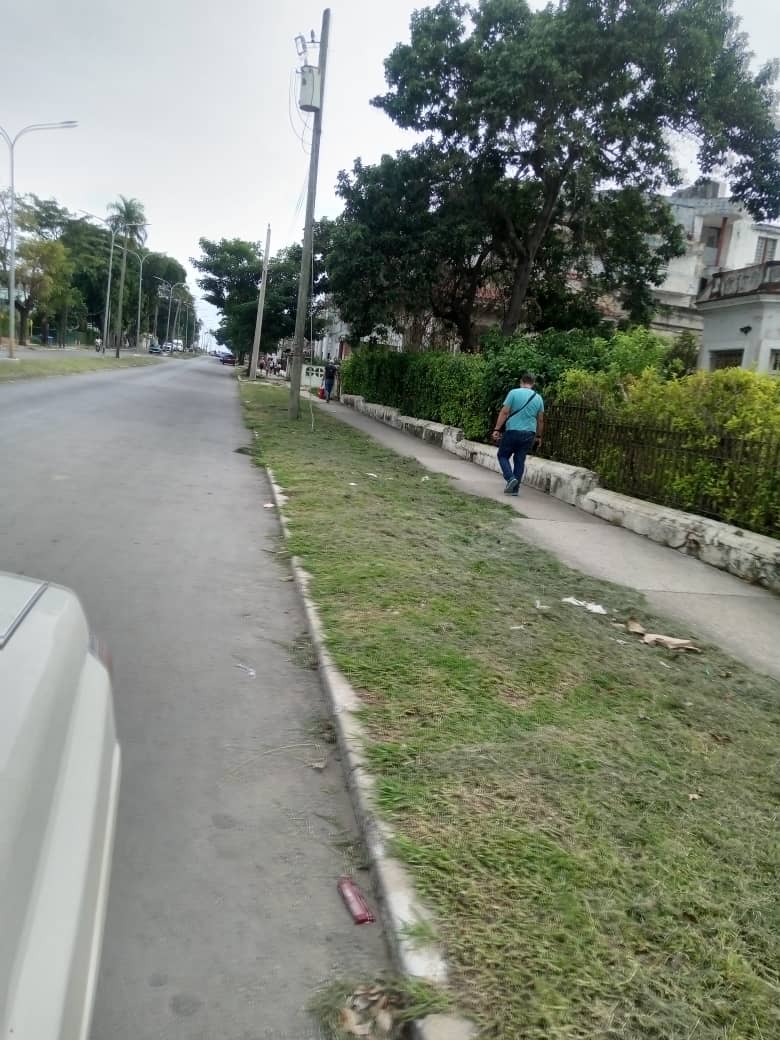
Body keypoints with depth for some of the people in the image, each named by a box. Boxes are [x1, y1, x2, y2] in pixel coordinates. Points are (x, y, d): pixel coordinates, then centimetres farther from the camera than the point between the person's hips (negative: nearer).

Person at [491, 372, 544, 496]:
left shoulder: (514, 393, -5)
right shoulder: (538, 398, 8)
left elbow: (504, 412, -9)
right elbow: (540, 420, 11)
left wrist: (497, 429, -6)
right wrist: (538, 437, 21)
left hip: (512, 431, -4)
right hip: (529, 434, 4)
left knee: (503, 455, 11)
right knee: (520, 460, 10)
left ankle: (511, 478, -10)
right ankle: (514, 489, 11)